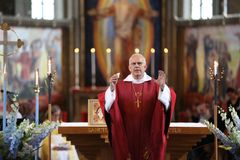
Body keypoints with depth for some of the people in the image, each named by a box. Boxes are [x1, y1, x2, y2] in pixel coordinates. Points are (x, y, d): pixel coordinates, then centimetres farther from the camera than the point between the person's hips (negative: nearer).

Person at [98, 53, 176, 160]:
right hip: (126, 137, 0)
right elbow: (108, 105, -10)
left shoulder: (154, 85, 4)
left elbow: (167, 103, -13)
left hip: (150, 137, 0)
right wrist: (112, 88, -26)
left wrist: (162, 87, -31)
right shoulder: (120, 86, 4)